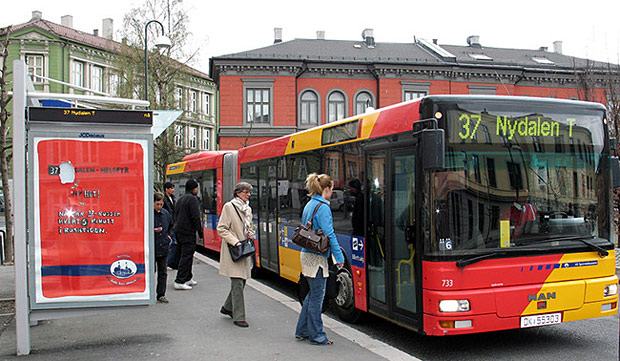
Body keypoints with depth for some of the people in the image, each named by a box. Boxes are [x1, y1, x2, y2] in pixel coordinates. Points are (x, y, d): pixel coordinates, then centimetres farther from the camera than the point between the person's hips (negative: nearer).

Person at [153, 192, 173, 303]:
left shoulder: (166, 214, 7)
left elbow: (171, 226, 26)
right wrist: (153, 230, -20)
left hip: (163, 247, 5)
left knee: (163, 272, 9)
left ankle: (161, 295, 17)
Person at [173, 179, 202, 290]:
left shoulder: (180, 199, 17)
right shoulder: (192, 199, -12)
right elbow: (196, 217, -18)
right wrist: (200, 232, -12)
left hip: (178, 230, 9)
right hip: (188, 232, -9)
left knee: (182, 255, 16)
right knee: (186, 255, -7)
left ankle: (188, 278, 27)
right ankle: (180, 282, -10)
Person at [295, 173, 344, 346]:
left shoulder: (309, 205, 13)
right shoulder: (323, 207, -15)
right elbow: (329, 234, -19)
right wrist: (339, 257, -16)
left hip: (306, 254, 9)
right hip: (317, 257, -9)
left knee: (312, 294, 18)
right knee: (317, 296, 0)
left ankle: (302, 331, 24)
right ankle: (317, 336, 8)